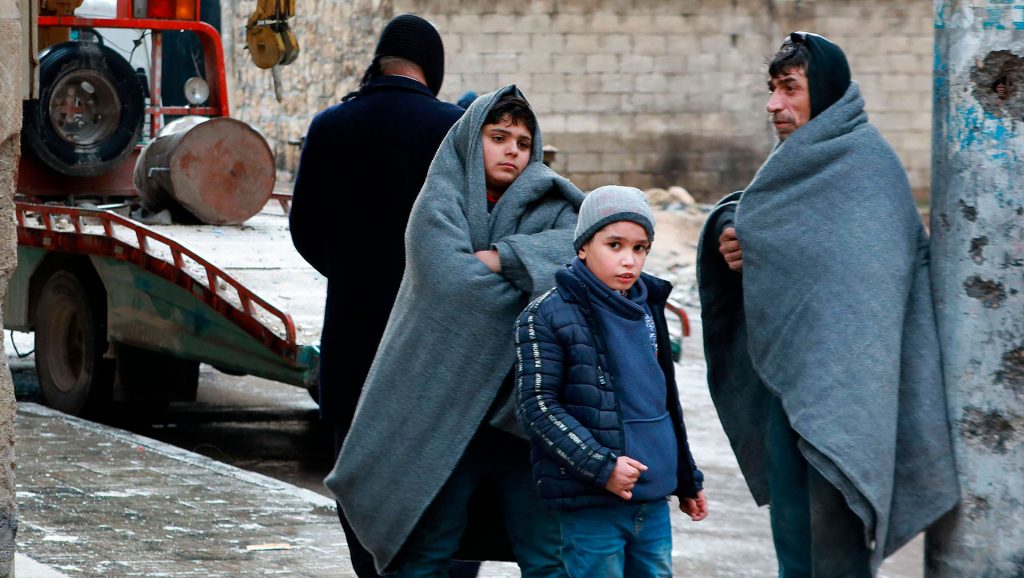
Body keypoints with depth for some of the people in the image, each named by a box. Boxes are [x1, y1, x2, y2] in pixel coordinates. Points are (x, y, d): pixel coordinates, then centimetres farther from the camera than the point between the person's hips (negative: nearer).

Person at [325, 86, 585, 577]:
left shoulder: (546, 205, 11)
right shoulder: (441, 201, 3)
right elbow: (449, 279, -15)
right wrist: (535, 283, -7)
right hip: (447, 403, -3)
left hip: (521, 410, 3)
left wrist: (500, 258, -16)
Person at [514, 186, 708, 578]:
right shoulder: (547, 316, -8)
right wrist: (600, 465, -19)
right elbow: (537, 406, -12)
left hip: (653, 499, 7)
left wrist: (687, 481, 25)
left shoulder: (647, 309, 14)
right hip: (591, 505, -7)